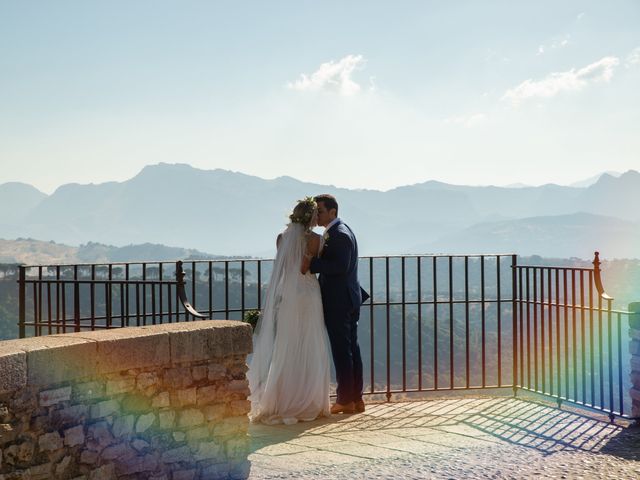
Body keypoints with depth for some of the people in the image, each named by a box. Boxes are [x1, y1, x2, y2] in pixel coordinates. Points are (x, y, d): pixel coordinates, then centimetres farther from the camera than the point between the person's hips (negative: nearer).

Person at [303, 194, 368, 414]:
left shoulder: (339, 234, -16)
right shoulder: (339, 231, 16)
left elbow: (341, 266, -25)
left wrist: (312, 263, -25)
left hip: (339, 302, -10)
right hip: (348, 300, 10)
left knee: (342, 351, -4)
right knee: (351, 349, 12)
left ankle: (345, 400, 3)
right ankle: (356, 398, 19)